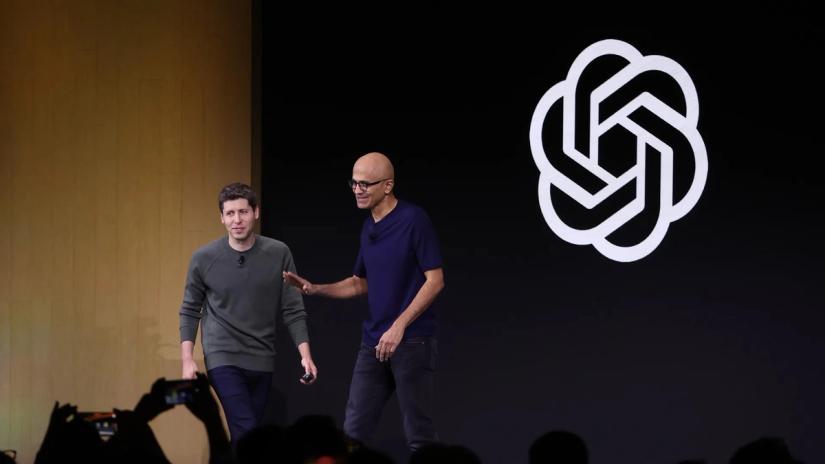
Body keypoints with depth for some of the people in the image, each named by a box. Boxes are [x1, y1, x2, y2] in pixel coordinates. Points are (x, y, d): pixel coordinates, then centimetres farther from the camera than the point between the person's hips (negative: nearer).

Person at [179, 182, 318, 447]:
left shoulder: (278, 254, -3)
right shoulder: (204, 258, -5)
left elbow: (293, 310, 2)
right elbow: (190, 311, 4)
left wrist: (305, 355, -7)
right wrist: (187, 359, -3)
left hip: (262, 361, 3)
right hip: (223, 358, -2)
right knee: (246, 433, -16)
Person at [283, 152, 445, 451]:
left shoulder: (413, 220, -11)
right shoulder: (369, 228, 12)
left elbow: (435, 280, -14)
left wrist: (399, 326, -21)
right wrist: (314, 289, 7)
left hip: (412, 341, -8)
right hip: (373, 342, 8)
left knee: (418, 435, -3)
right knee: (353, 431, 5)